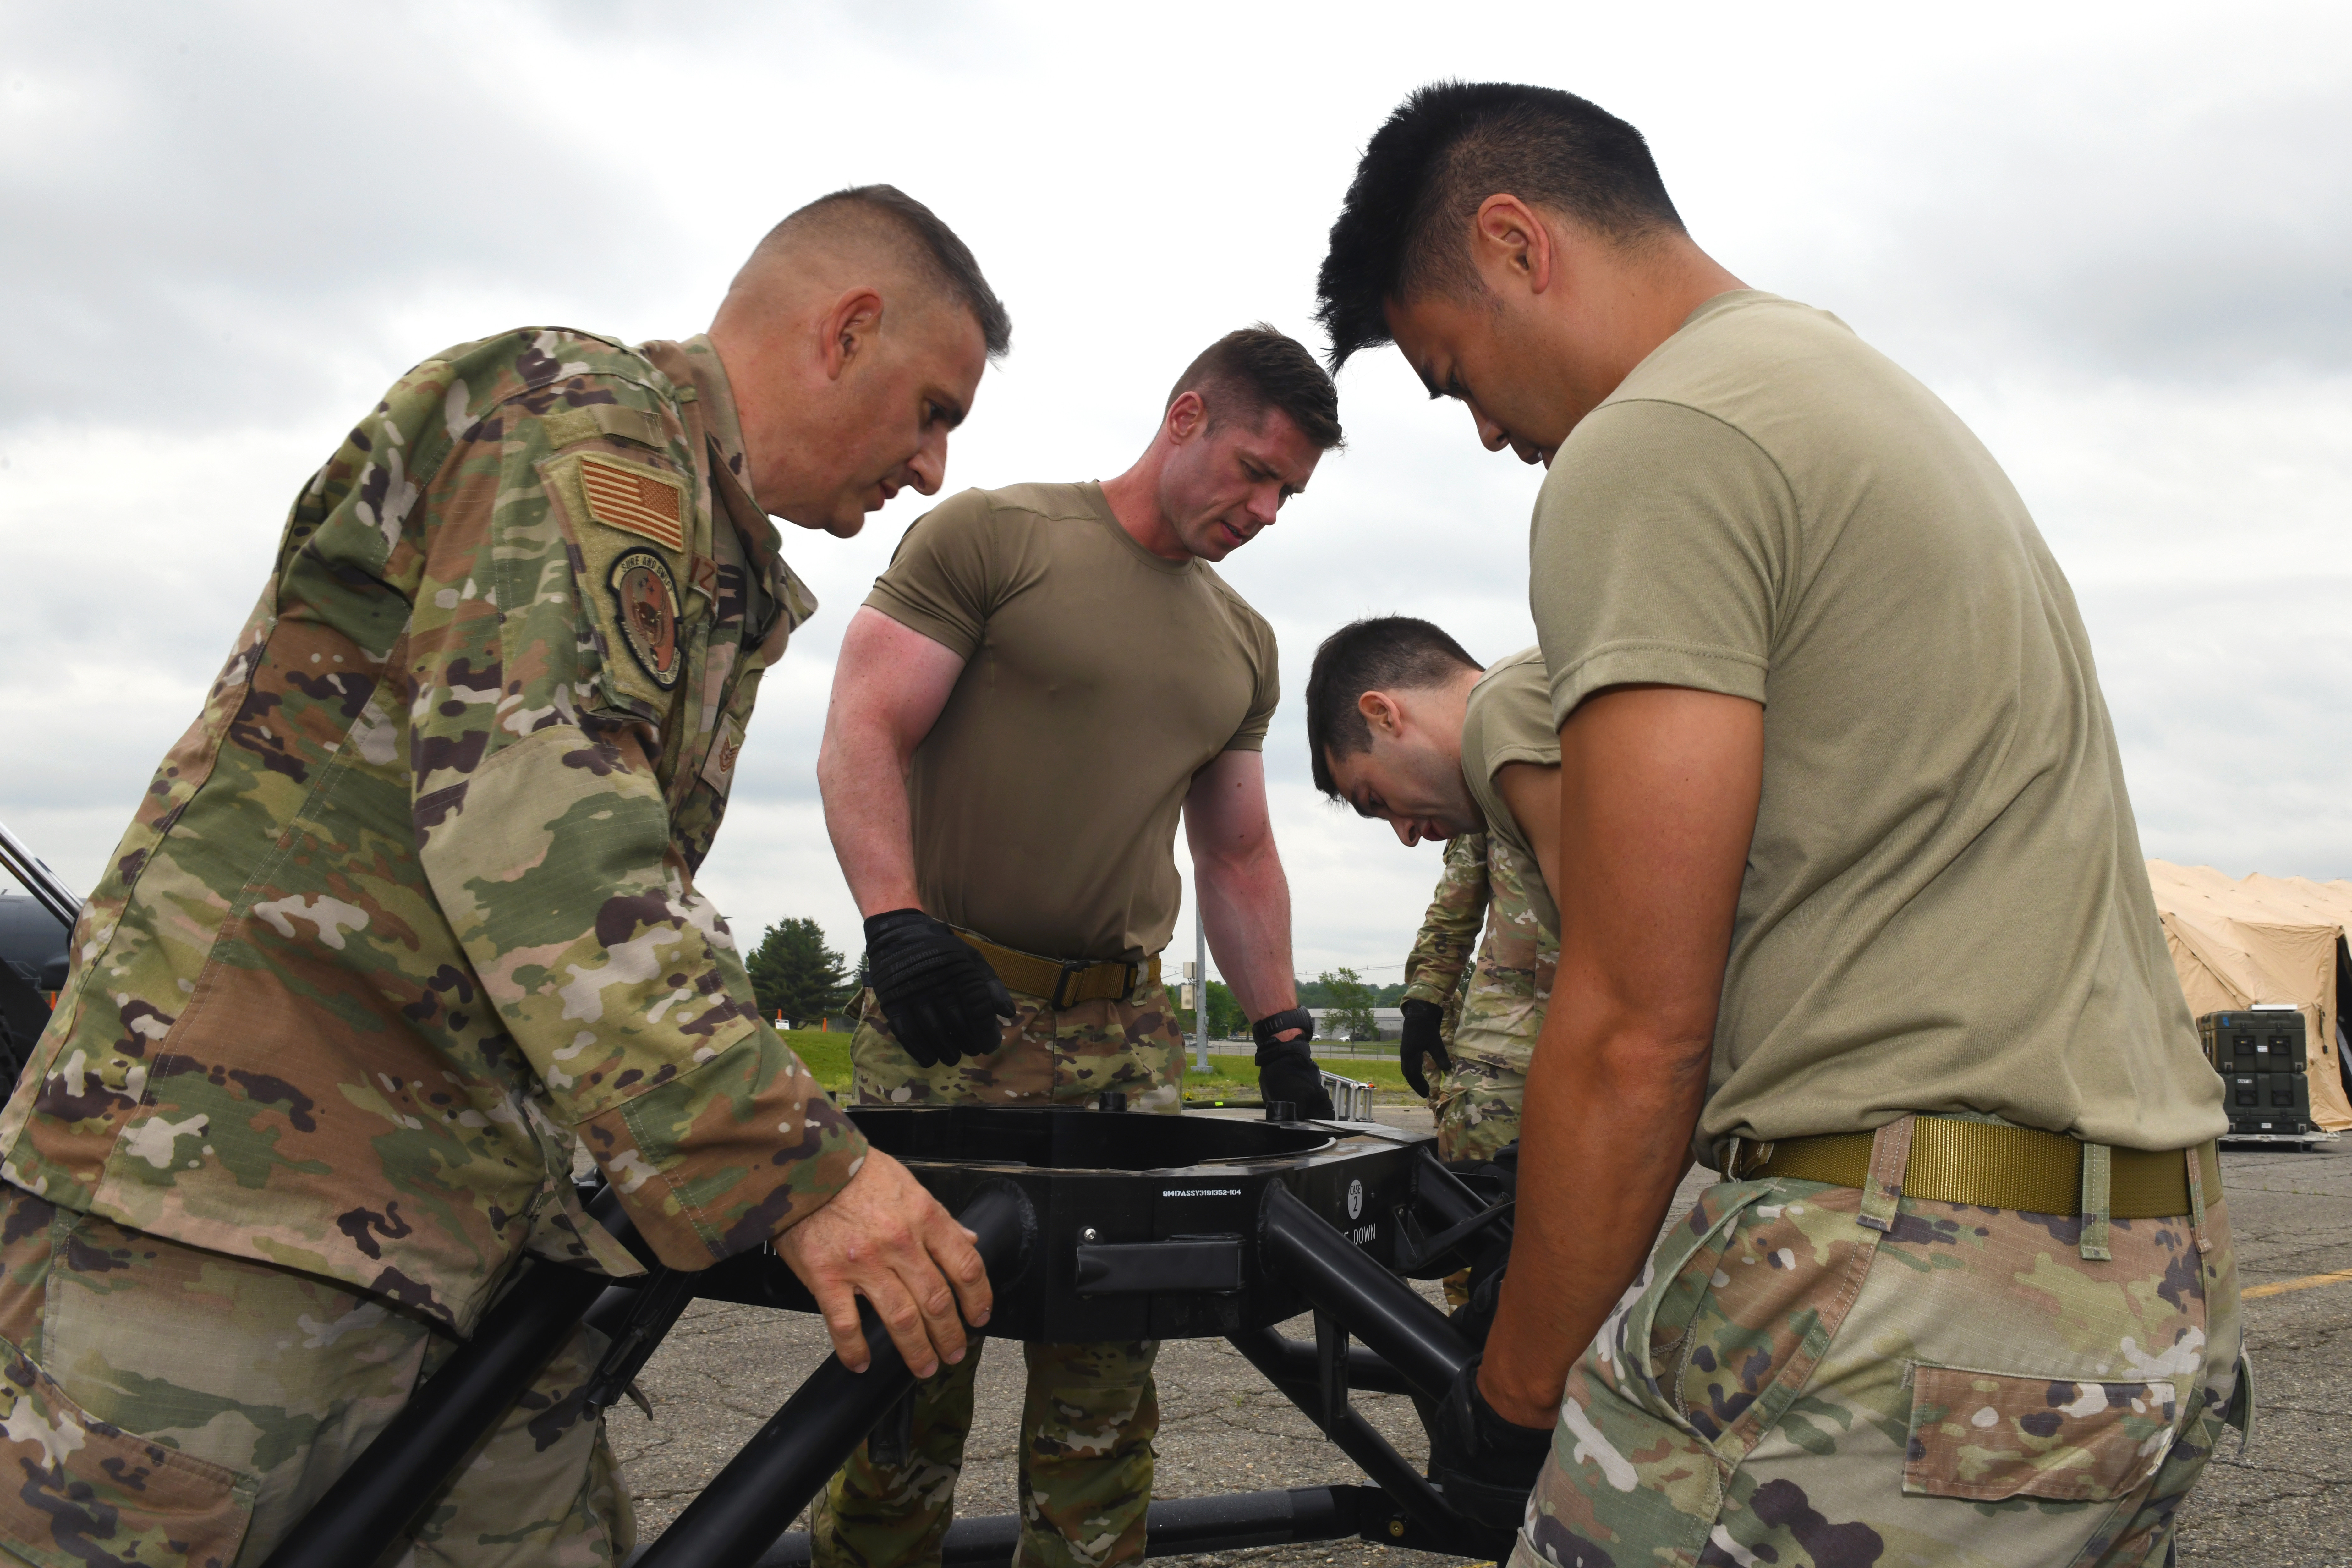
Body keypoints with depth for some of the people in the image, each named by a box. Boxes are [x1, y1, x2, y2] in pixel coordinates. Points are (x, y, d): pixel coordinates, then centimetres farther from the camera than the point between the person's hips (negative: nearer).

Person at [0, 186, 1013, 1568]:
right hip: (242, 1181, -9)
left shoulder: (713, 565, 20)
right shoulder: (586, 420, -11)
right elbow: (528, 804, -25)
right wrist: (793, 1168, -29)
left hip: (462, 1216, 10)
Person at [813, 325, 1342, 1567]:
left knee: (1105, 1368, 3)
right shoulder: (988, 535, 1)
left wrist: (1280, 1034, 17)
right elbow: (863, 736, -6)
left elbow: (1239, 857, 24)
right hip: (950, 1008, -5)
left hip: (1127, 1033, 5)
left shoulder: (1244, 644, 19)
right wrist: (897, 919, -20)